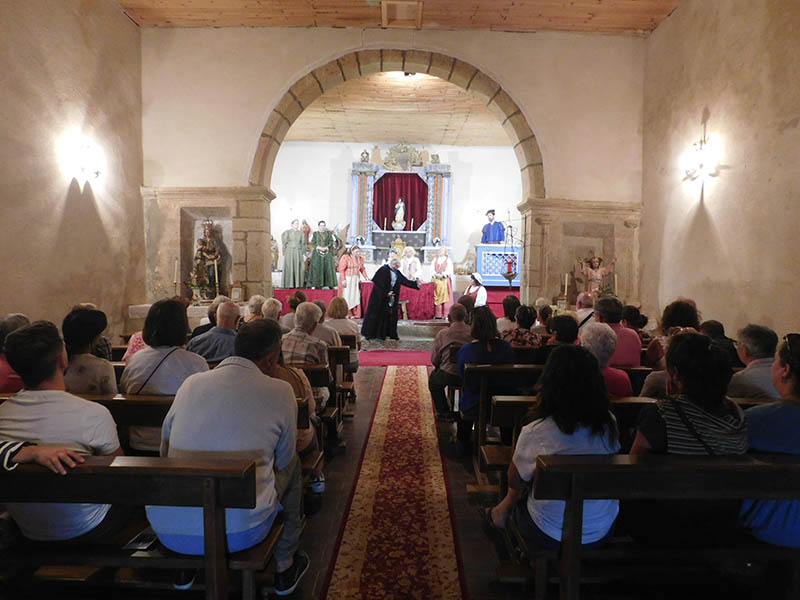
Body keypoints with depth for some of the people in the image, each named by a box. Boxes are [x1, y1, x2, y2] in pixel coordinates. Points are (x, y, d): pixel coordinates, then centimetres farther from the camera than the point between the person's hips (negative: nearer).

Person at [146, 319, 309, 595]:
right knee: (292, 463, 21)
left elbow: (164, 451, 16)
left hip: (167, 531, 4)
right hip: (240, 532, -3)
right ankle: (284, 566, 32)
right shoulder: (280, 392, -5)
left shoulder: (191, 383, 4)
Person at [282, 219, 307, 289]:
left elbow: (303, 244, 10)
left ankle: (298, 284, 3)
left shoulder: (301, 233, 11)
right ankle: (289, 284, -4)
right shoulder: (287, 232, 2)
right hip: (289, 252, -3)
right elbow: (284, 243, 2)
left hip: (298, 252, 3)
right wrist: (285, 253, -5)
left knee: (298, 268, -1)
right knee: (289, 268, -5)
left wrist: (304, 254, 3)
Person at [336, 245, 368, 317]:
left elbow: (362, 269, 20)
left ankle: (355, 314, 0)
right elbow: (341, 269, -9)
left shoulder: (360, 259, 12)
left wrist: (365, 277, 6)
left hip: (356, 280, 5)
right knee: (346, 296, -5)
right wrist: (343, 280, -16)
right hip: (347, 280, -5)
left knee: (356, 297, -1)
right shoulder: (345, 257, -5)